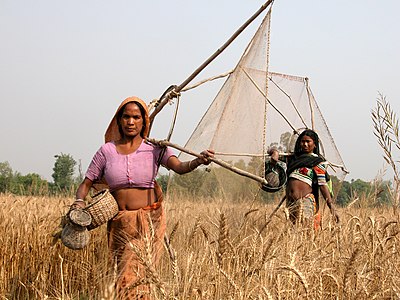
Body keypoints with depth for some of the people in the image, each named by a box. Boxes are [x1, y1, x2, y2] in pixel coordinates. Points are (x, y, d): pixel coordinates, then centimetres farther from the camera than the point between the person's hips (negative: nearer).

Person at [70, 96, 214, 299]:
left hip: (149, 220, -3)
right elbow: (86, 184, 8)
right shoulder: (107, 151, 3)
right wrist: (79, 201, -13)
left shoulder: (154, 149, -3)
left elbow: (179, 167, -19)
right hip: (119, 223, 3)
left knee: (136, 276, -10)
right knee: (124, 273, 11)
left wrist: (198, 161, -41)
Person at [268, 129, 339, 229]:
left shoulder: (318, 162, 5)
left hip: (305, 202, -5)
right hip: (290, 202, 5)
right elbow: (271, 151, 28)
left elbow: (323, 185, -3)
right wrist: (275, 152, 2)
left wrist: (332, 207, -12)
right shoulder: (294, 157, 19)